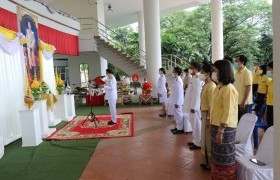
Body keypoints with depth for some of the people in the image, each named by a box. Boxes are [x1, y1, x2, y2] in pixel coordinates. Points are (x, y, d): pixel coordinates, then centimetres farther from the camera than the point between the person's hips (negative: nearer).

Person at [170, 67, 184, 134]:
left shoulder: (177, 80, -19)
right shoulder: (178, 79, 11)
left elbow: (178, 92, -22)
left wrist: (177, 102, -20)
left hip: (178, 101, -10)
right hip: (177, 101, 10)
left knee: (178, 114, 0)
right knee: (177, 114, 17)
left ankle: (180, 129, 10)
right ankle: (178, 127, 28)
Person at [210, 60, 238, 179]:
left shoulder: (228, 89, -18)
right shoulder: (219, 87, 8)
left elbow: (228, 112, -21)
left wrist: (221, 131, -20)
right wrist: (213, 125, 14)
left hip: (225, 128, -9)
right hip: (216, 125, 9)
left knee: (225, 157, 8)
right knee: (217, 155, 20)